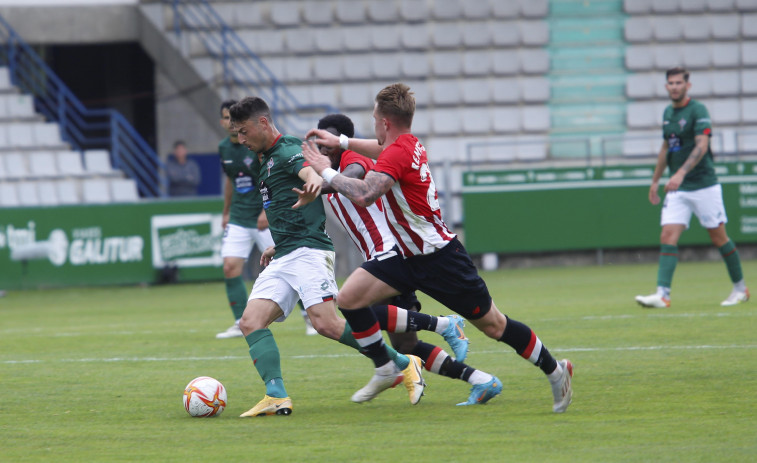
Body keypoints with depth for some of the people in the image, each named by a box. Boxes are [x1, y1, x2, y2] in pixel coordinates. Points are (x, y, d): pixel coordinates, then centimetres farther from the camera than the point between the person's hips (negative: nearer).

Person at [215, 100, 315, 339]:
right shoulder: (224, 148, 8)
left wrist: (267, 210, -24)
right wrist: (226, 212, 26)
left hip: (266, 218, -5)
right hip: (239, 218, 5)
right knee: (230, 267, -10)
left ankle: (310, 318, 9)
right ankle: (240, 324, -4)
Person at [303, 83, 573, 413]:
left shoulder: (398, 154, -23)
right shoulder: (410, 144, 6)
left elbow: (363, 195, -37)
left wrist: (326, 171, -24)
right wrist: (341, 142, 26)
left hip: (440, 257, -9)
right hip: (407, 257, 9)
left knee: (493, 325, 0)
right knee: (349, 298, -4)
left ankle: (555, 370, 17)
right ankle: (387, 369, 9)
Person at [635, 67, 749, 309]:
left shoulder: (698, 110, -11)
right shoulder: (668, 112, 11)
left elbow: (702, 146, -22)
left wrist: (681, 173, -33)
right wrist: (655, 180, 23)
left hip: (704, 186, -6)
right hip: (677, 189, 6)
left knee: (718, 237, 3)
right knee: (668, 237, -9)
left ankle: (740, 288, 20)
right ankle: (662, 294, -16)